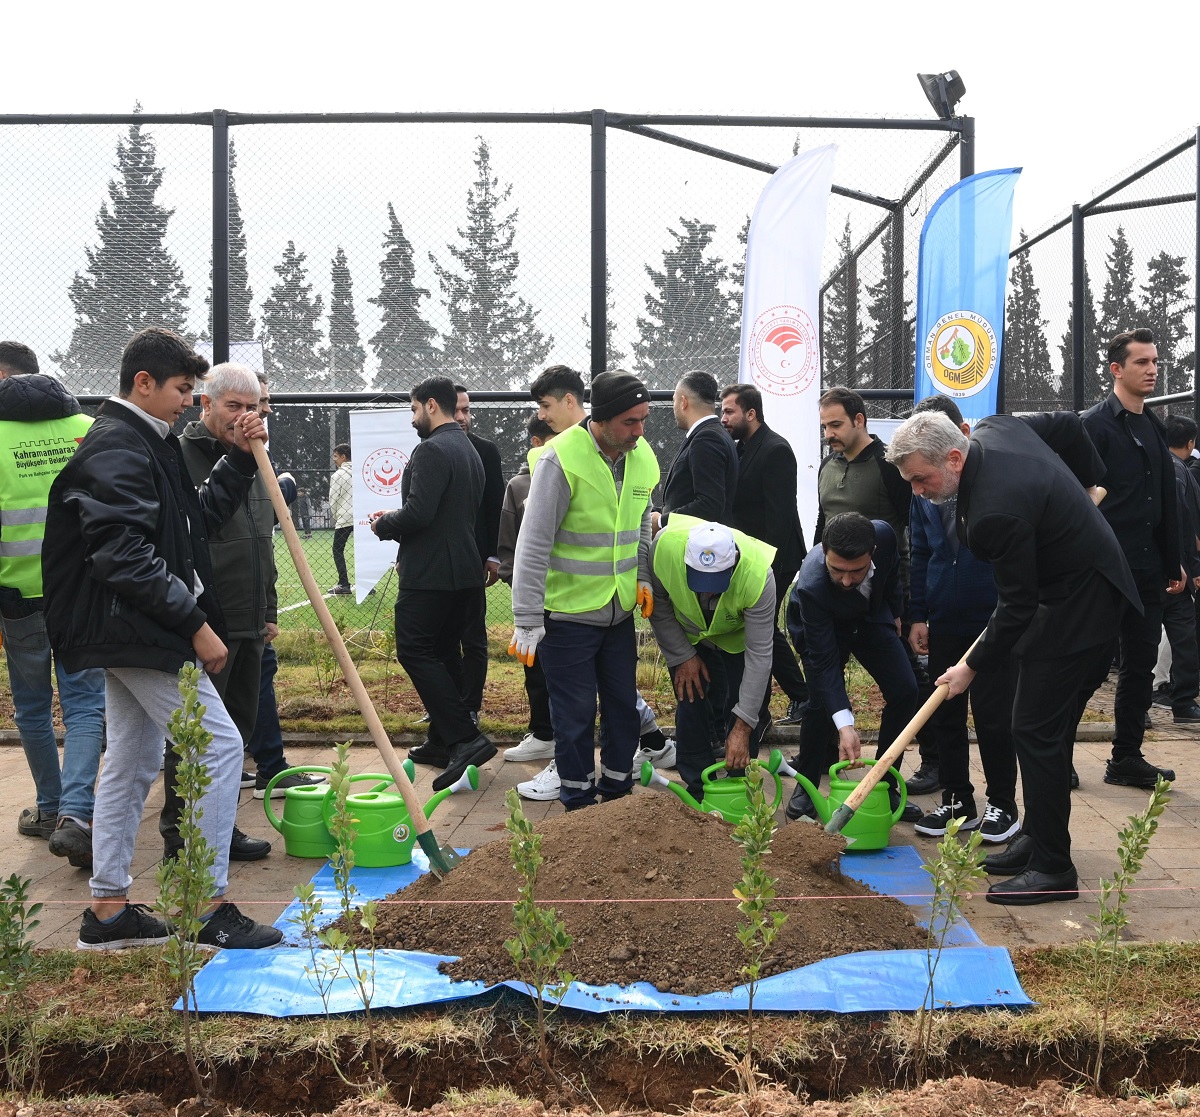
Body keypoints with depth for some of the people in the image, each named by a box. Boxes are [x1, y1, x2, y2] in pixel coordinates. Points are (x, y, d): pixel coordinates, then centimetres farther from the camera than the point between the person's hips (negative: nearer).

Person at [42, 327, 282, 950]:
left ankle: (109, 910, 23)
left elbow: (199, 517, 21)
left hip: (128, 633, 11)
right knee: (219, 746, -8)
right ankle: (212, 908, -1)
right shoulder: (116, 449, -16)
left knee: (132, 762, 15)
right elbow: (125, 557, -25)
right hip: (139, 631, -11)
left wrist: (239, 459, 11)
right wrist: (195, 624, -24)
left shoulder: (147, 443, 16)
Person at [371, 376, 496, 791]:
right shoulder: (470, 451, 18)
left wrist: (383, 525, -4)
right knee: (441, 654, 16)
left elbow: (418, 512, -24)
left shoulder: (432, 450, -14)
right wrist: (401, 537, 22)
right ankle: (443, 740, 22)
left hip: (430, 574, -10)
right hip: (463, 572, 10)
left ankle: (465, 738, -15)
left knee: (415, 652, -8)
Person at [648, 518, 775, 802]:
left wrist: (742, 727, -35)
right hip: (686, 634, 1)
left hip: (739, 636, -1)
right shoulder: (665, 546, -38)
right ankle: (698, 792, 9)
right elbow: (657, 604, -17)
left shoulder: (758, 575, -42)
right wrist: (682, 657, -15)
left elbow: (758, 655, -35)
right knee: (691, 704, -4)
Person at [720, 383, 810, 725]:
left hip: (773, 558, -9)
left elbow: (780, 513, -20)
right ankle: (802, 698, 23)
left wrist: (769, 564, -23)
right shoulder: (741, 449, 13)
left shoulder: (776, 450, -14)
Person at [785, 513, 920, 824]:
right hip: (821, 627, -4)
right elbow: (824, 662, -38)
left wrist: (894, 611, 9)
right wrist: (844, 725, -44)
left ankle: (884, 786, 6)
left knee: (904, 691, -8)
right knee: (822, 701, -21)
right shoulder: (811, 586, -43)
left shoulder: (883, 534, -33)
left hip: (871, 614, 4)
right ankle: (806, 787, 3)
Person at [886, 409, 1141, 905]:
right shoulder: (994, 428, -5)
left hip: (1078, 605, -11)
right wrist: (1086, 481, 25)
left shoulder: (996, 511, -32)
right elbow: (1068, 425, 12)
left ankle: (1053, 867, 0)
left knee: (1036, 730, -8)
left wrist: (973, 667, -11)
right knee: (1048, 727, 15)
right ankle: (1037, 837, 26)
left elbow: (1018, 605, -23)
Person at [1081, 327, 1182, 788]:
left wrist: (1173, 561, 16)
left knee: (1140, 666, 10)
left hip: (1147, 568, 8)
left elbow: (1167, 501, 19)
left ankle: (1127, 758, 19)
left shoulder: (1154, 428, 16)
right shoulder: (1095, 424, -8)